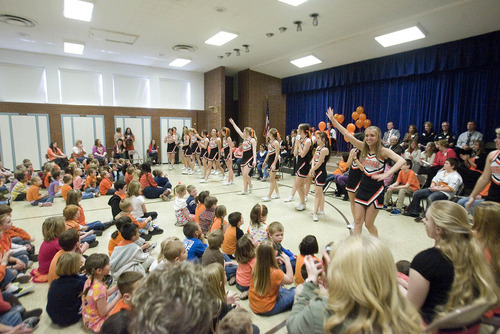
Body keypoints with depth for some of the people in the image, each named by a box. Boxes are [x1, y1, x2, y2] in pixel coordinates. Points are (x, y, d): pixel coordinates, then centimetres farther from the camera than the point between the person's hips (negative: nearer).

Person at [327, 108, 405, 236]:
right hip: (362, 188, 5)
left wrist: (386, 174, -42)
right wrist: (333, 119, -8)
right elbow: (347, 134, -4)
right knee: (358, 220, 5)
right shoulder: (363, 148, 1)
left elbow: (401, 160, -28)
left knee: (369, 224, 4)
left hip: (376, 191, -4)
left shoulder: (383, 151, -12)